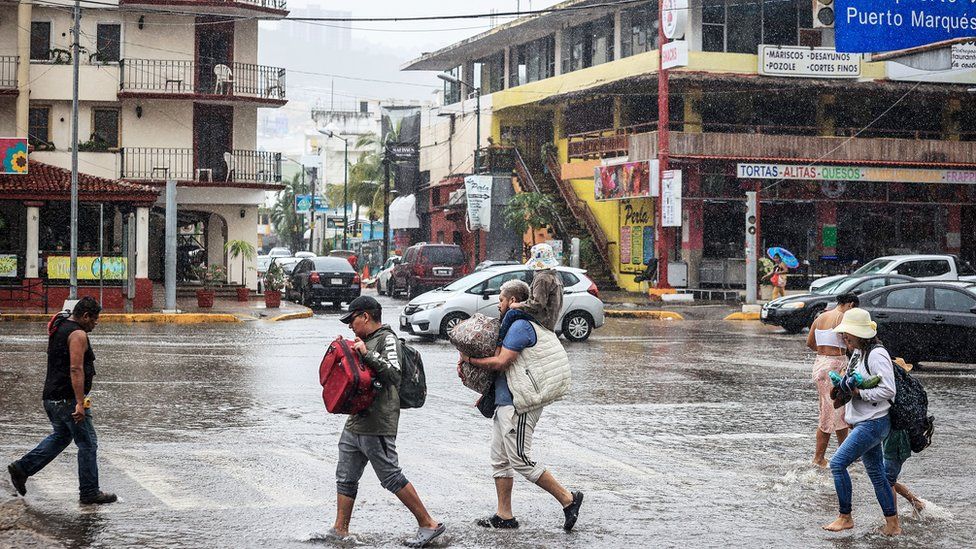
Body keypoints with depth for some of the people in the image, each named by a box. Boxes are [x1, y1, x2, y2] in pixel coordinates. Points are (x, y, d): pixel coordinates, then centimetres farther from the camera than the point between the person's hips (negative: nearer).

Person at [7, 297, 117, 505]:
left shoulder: (59, 328, 14)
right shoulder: (78, 334, -17)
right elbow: (76, 369, -25)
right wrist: (80, 403, -28)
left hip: (52, 398, 10)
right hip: (68, 400, -10)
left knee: (61, 436, 26)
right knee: (88, 444, 0)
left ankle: (22, 468, 22)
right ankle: (90, 493, 6)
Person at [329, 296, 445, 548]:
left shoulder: (387, 340, -10)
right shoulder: (365, 340, 19)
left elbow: (394, 373, -24)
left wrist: (367, 354, -27)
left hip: (377, 425, -9)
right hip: (354, 423, 9)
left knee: (391, 478, -6)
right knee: (345, 478, 11)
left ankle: (428, 524, 2)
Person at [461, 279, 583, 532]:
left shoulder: (521, 326, -15)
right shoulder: (517, 325, 19)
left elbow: (501, 362, -20)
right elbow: (506, 363, 25)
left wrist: (469, 360, -8)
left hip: (518, 405, -11)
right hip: (505, 402, 11)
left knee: (520, 460, -8)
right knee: (500, 460, 12)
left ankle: (568, 499, -3)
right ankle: (504, 515, 16)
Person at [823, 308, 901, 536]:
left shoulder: (876, 355, -17)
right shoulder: (858, 353, 12)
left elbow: (888, 390, -21)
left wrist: (859, 392, -20)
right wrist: (845, 388, 8)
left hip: (874, 422, -10)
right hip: (863, 422, 10)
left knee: (838, 463, -10)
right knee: (876, 474, 12)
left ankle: (845, 517, 0)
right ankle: (893, 525, 18)